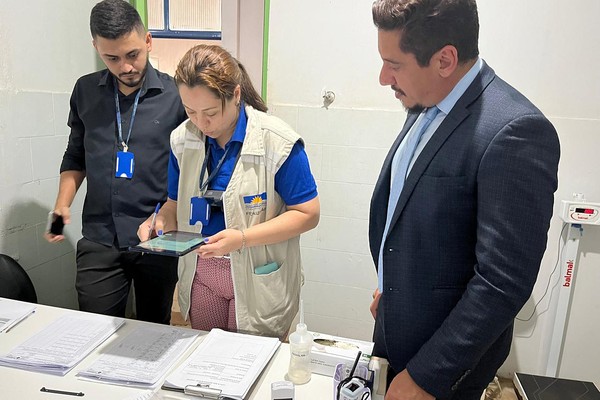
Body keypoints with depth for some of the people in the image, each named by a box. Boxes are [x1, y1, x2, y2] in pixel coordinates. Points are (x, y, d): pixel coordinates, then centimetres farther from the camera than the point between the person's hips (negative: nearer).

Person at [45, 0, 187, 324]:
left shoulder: (175, 96, -4)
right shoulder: (85, 92, 6)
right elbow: (75, 157, 15)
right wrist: (63, 203, 0)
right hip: (99, 240, 2)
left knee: (155, 331, 14)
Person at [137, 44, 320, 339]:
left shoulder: (278, 143, -17)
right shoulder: (182, 139, -1)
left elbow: (307, 214, -14)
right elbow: (177, 202, 11)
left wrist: (242, 237, -24)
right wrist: (160, 221, -12)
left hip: (258, 280, -4)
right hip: (200, 275, 5)